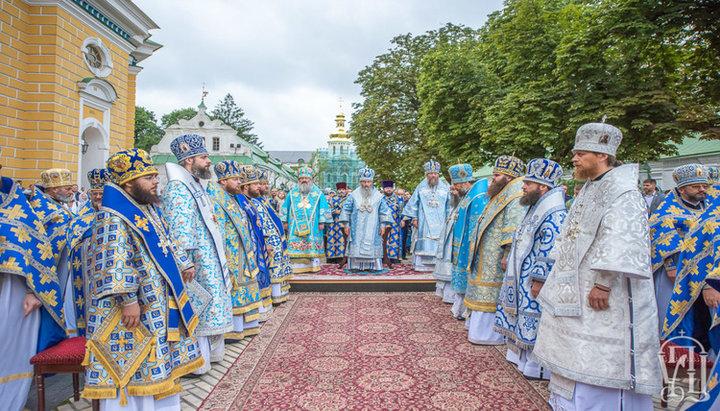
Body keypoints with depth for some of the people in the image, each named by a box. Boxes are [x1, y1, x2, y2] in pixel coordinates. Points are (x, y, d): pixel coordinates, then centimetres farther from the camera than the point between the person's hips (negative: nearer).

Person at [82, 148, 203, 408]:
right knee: (131, 367, 1)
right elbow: (114, 262, -26)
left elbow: (167, 241, 24)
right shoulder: (113, 217, -18)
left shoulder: (150, 209, 12)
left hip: (160, 305, 10)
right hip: (132, 310, -10)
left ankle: (164, 404, 34)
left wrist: (183, 264, 22)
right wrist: (128, 300, -29)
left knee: (161, 362, 19)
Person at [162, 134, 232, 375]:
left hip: (208, 261, 10)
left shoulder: (194, 185, 17)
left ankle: (211, 351, 29)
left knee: (209, 303, 17)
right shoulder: (178, 188, -15)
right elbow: (180, 231, -22)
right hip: (197, 264, -10)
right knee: (194, 308, -3)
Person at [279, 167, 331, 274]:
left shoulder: (318, 193, 6)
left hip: (312, 226, -1)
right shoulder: (292, 193, 11)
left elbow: (323, 208, 6)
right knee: (295, 244, -4)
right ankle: (296, 266, 1)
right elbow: (285, 207, 14)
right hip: (295, 226, 1)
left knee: (313, 244, -3)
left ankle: (313, 265, 5)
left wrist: (322, 222, -1)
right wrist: (285, 221, 9)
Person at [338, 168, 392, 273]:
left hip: (372, 228, 0)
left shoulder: (378, 196, 4)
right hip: (357, 228, 0)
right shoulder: (354, 195, 2)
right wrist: (346, 225, 1)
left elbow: (384, 211, 6)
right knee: (356, 245, -2)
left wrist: (383, 225, 0)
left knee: (371, 245, -2)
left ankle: (372, 266, 6)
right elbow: (346, 210, 5)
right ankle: (356, 266, 5)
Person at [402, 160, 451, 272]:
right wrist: (414, 218, 1)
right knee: (424, 242, -3)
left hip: (440, 221, 1)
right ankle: (422, 265, 2)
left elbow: (449, 205, 10)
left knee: (438, 244, -3)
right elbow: (413, 203, 7)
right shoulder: (420, 187, 6)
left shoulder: (445, 188, 8)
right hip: (424, 222, -1)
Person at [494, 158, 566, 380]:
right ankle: (522, 357, 30)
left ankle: (540, 366, 10)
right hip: (521, 280, 10)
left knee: (536, 322, -2)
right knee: (523, 319, 17)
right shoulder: (536, 209, 15)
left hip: (534, 284, -10)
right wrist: (509, 258, 21)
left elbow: (550, 252, -24)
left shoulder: (554, 215, -19)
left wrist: (539, 279, -24)